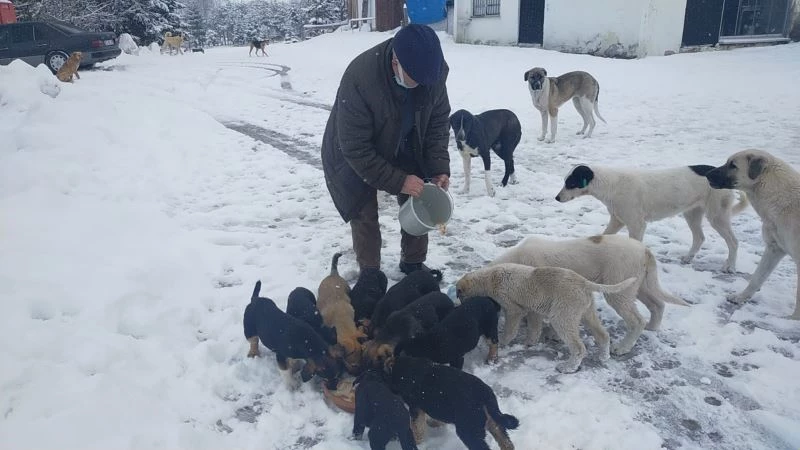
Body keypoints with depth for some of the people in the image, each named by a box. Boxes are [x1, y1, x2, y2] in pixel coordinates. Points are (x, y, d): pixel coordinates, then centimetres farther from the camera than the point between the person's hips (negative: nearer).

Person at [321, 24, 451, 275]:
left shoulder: (434, 69, -25)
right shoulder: (359, 78, -40)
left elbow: (438, 122, -8)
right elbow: (355, 148, -32)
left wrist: (439, 168, -19)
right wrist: (397, 181, -33)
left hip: (402, 149, 5)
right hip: (353, 156, -4)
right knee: (365, 215, -5)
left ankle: (413, 264, 28)